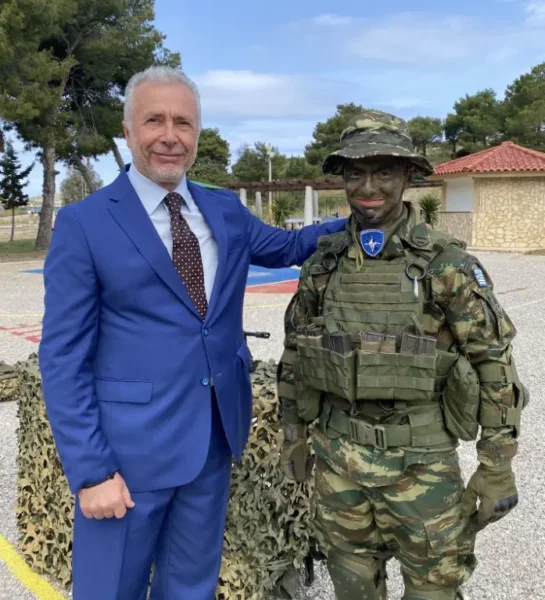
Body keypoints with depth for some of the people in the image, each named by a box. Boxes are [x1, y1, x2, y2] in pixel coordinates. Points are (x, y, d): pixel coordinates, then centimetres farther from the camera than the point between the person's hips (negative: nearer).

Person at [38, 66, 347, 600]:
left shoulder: (227, 210, 6)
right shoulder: (84, 223, -9)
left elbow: (289, 247, 23)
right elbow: (63, 357, -11)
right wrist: (91, 469, -15)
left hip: (213, 439, 5)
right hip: (129, 445, -4)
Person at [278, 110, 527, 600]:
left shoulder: (447, 264, -11)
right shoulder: (322, 263, 1)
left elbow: (494, 362, -8)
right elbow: (294, 353, 11)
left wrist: (498, 466, -8)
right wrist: (293, 435, 12)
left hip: (421, 460, -3)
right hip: (336, 455, 4)